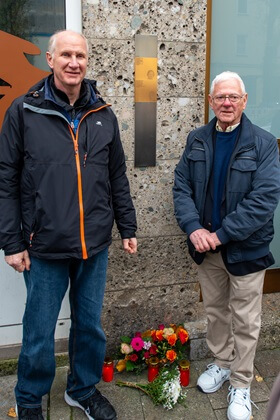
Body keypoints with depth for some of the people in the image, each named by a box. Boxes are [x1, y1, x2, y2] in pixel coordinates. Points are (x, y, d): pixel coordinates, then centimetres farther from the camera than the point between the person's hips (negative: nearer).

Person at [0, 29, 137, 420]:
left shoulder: (103, 115, 5)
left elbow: (118, 178, 10)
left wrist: (127, 228, 10)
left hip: (95, 245, 3)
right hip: (45, 246, -3)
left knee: (90, 325, 17)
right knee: (39, 332, 11)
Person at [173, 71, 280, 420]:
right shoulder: (197, 140, 2)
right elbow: (181, 187, -1)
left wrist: (221, 234, -20)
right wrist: (194, 228, -16)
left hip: (246, 248, -3)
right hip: (206, 246, 4)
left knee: (245, 321, 9)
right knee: (214, 311, 20)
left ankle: (241, 383, 29)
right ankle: (221, 363, 43)